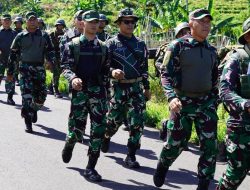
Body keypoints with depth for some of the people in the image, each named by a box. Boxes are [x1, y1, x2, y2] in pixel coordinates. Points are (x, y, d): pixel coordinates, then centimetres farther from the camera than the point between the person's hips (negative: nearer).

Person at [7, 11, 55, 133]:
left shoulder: (44, 36, 9)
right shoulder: (20, 36, 6)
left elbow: (50, 50, 8)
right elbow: (13, 54, 9)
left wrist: (51, 61, -13)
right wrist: (10, 71, 8)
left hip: (39, 69, 2)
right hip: (25, 68, -2)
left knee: (41, 95, 4)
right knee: (26, 95, -12)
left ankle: (34, 110, 36)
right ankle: (28, 122, -8)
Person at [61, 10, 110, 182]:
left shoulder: (103, 47, 11)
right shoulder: (73, 45, 1)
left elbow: (106, 71, 15)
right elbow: (66, 67, -7)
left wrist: (105, 92, 12)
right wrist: (73, 78, -28)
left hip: (98, 91, 3)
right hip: (79, 90, -2)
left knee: (99, 129, -5)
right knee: (76, 128, 0)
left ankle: (91, 168, 4)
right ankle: (69, 144, 38)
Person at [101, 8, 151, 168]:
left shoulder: (140, 44, 10)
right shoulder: (112, 43, -1)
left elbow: (144, 67, 16)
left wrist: (147, 87, 15)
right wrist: (112, 71, -28)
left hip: (136, 87, 3)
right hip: (118, 87, -3)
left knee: (137, 122, -6)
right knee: (115, 119, 6)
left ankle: (131, 155, 2)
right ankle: (106, 137, 39)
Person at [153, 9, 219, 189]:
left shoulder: (212, 50, 9)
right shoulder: (178, 46, -7)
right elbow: (166, 74, -13)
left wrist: (215, 101, 16)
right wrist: (171, 97, -27)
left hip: (206, 103, 4)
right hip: (183, 103, -4)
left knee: (210, 146, -4)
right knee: (175, 143, 7)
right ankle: (162, 167, 39)